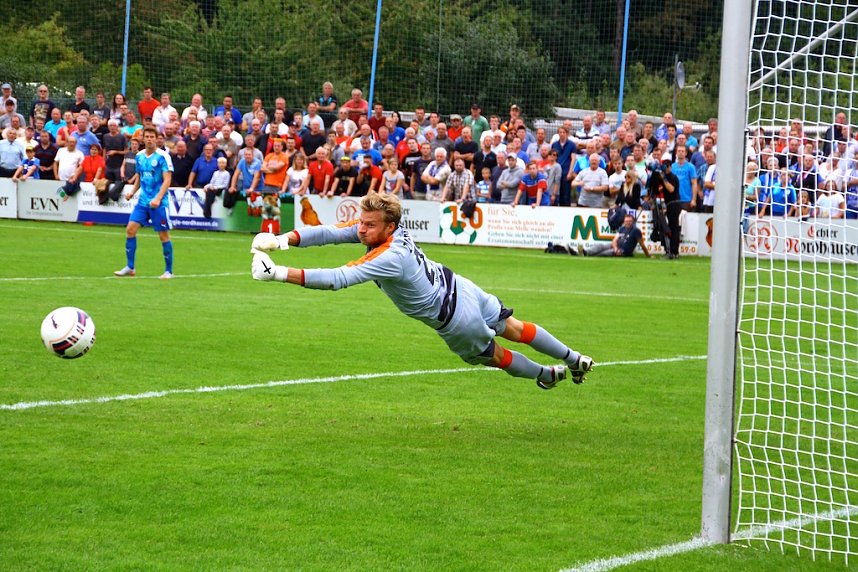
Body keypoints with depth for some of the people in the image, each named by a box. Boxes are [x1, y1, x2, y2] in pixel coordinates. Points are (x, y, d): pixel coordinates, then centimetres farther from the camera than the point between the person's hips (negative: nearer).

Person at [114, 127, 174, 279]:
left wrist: (158, 198, -23)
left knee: (163, 235, -2)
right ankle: (130, 268, 6)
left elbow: (167, 180, -13)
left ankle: (168, 271, 9)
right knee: (130, 229, -3)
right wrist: (132, 191, 4)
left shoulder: (162, 156, -9)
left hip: (158, 203, -6)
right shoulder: (139, 156, 9)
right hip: (143, 201, 6)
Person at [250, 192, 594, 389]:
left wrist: (280, 274, -48)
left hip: (455, 320, -7)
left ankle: (546, 375, 46)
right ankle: (574, 360, 41)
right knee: (511, 328, 25)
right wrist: (282, 240, -33)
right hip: (459, 288, 7)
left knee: (492, 355, 23)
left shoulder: (389, 258, -38)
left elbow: (337, 279, -45)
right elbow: (330, 232, -19)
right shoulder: (378, 226, -16)